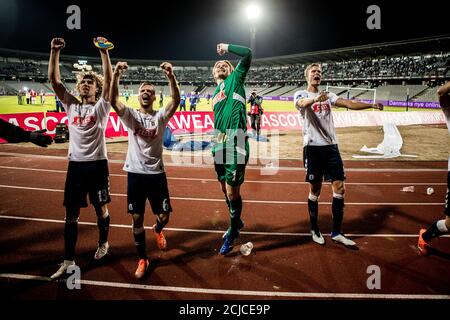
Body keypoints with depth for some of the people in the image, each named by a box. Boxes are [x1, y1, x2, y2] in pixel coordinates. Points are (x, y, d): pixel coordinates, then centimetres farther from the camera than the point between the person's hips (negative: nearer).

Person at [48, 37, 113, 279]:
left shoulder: (101, 106, 0)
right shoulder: (71, 105, 9)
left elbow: (108, 79, -11)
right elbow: (54, 80, 6)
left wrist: (104, 52, -16)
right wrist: (55, 51, -1)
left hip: (97, 164, -3)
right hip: (75, 164, 3)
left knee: (100, 208, 12)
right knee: (71, 214, 5)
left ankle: (103, 243, 36)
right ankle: (68, 261, 13)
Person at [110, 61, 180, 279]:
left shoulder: (160, 116, 0)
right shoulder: (130, 115, 1)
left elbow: (176, 101, -18)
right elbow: (113, 101, -17)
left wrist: (171, 77, -33)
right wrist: (116, 75, -32)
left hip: (156, 173, 0)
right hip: (135, 173, 0)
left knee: (164, 216, 5)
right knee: (137, 218, 6)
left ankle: (157, 230, 44)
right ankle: (142, 260, 23)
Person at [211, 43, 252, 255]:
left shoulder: (235, 79, 7)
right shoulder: (215, 94, 24)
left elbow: (248, 54, -5)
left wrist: (226, 47, 9)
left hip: (235, 143, -7)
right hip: (220, 144, 8)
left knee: (232, 191, -3)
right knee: (225, 188, 16)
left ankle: (232, 233, 16)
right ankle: (236, 223, 37)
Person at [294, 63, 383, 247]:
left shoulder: (328, 96, 16)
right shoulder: (301, 94, 1)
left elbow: (349, 104, 3)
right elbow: (302, 103, -24)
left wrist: (371, 105, -13)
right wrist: (316, 99, -46)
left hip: (331, 146, 5)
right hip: (313, 147, -4)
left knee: (339, 188, 0)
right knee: (315, 191, 3)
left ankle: (336, 233, 11)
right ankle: (315, 230, 20)